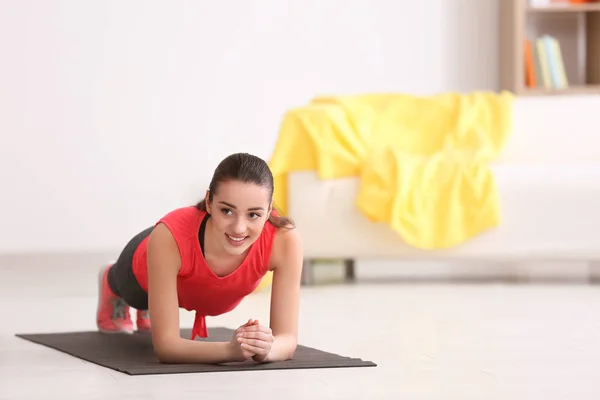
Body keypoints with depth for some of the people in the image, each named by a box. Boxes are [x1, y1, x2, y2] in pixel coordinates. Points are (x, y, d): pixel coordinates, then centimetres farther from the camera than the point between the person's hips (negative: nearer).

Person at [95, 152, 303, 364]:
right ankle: (110, 281, 67)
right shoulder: (170, 237, -48)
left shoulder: (284, 239, -44)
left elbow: (287, 338, -38)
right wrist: (229, 349, -62)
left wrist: (266, 347, -62)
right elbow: (164, 344, -44)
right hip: (144, 275, -2)